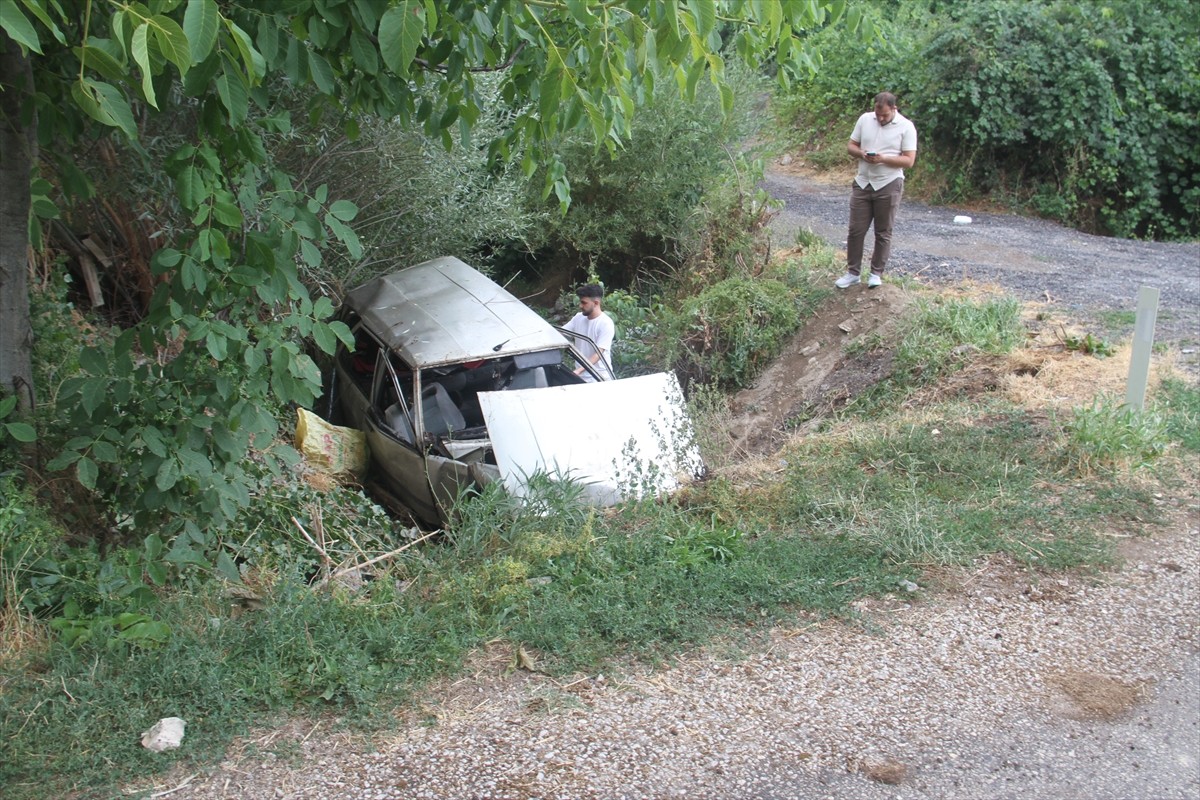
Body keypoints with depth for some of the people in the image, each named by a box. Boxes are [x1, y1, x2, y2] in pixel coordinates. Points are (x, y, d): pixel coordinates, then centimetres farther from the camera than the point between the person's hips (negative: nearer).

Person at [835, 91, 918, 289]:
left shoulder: (906, 127, -8)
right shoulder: (865, 119, 3)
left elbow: (909, 160, -11)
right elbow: (851, 145, 10)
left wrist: (883, 158, -23)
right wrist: (861, 154, -13)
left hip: (889, 185, -3)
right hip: (863, 183, 3)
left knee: (883, 233, 6)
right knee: (855, 230, 4)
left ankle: (876, 273, 18)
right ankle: (853, 272, 15)